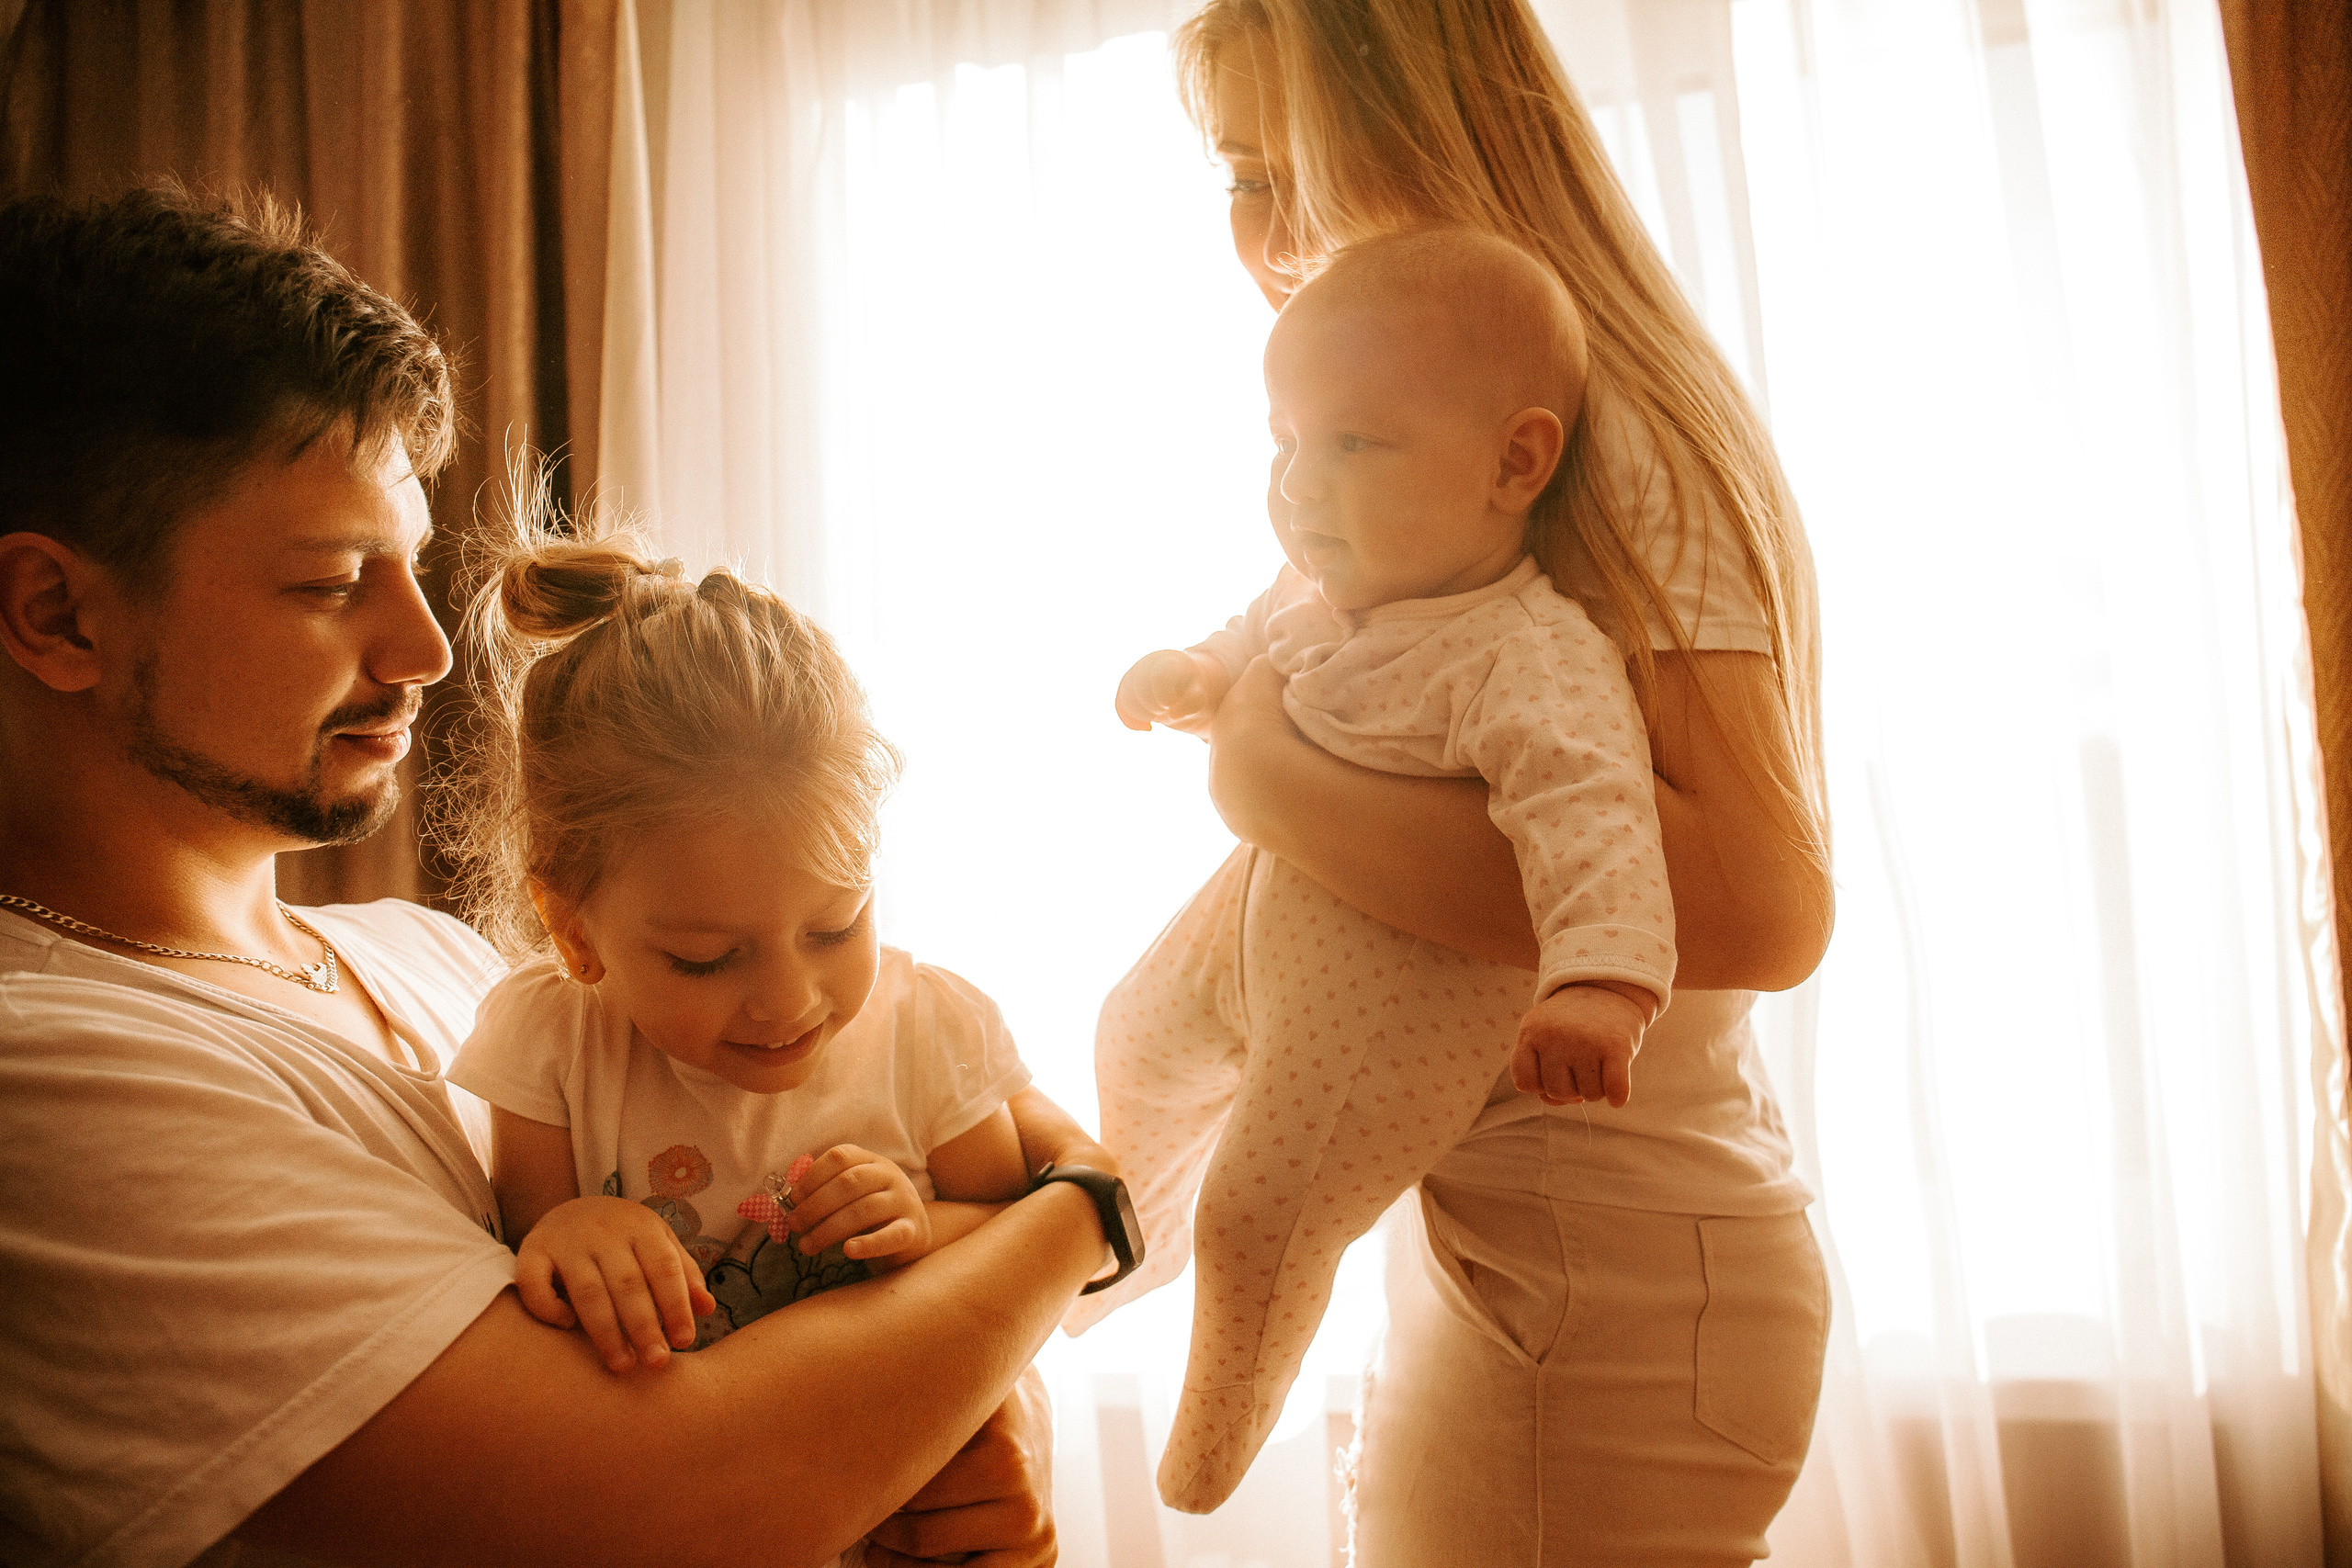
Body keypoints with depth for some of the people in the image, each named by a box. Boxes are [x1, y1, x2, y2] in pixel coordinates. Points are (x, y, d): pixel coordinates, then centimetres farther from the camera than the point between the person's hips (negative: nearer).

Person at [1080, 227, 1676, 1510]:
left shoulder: (1533, 661, -32)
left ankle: (1214, 1437, 33)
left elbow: (1591, 815, -43)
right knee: (1136, 1044, 27)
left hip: (1400, 984, -8)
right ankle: (1138, 1233, 63)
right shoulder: (1325, 585, -5)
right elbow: (1260, 651, 14)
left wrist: (1600, 981, -59)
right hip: (1257, 919, 9)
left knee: (1260, 1216, -4)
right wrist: (1193, 674, -8)